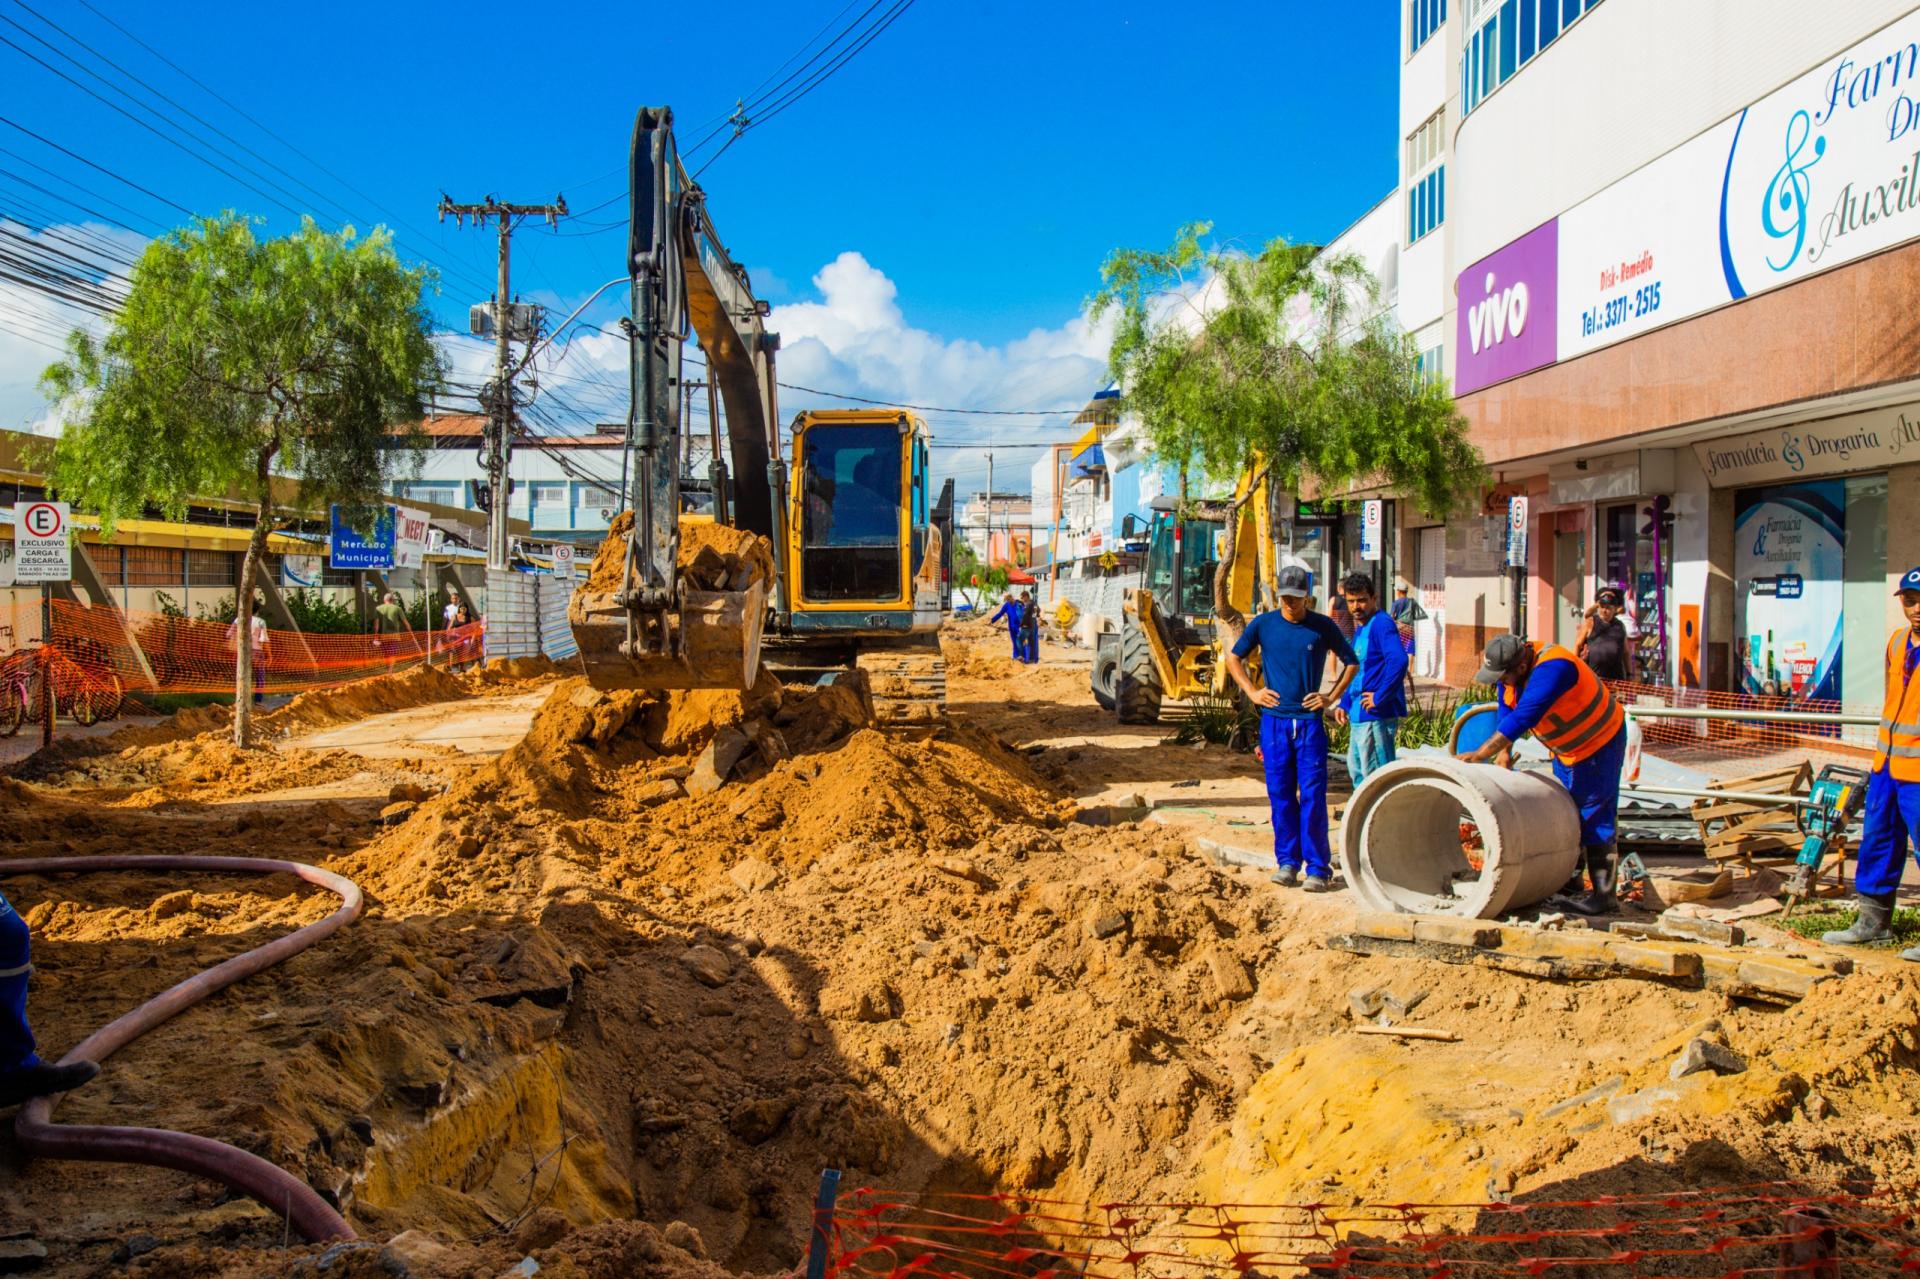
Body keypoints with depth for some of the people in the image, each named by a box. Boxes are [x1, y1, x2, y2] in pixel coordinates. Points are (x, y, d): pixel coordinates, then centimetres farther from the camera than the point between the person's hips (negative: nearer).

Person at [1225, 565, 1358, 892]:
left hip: (1309, 721, -2)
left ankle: (1318, 869, 0)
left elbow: (1351, 662, 12)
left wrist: (1332, 696, 2)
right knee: (1280, 794, 5)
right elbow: (1234, 659, 16)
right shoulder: (1262, 625, 4)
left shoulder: (1323, 626, 1)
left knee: (1312, 795, -4)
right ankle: (1287, 862, 14)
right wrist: (1252, 692, 4)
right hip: (1274, 721, 2)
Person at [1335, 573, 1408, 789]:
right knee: (1356, 768, 20)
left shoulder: (1382, 624, -15)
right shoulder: (1360, 629, 16)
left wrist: (1380, 697, -26)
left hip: (1376, 715, -11)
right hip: (1359, 715, 11)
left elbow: (1398, 660, -31)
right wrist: (1344, 704, 20)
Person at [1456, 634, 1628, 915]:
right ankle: (1569, 887, 21)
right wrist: (1504, 752, -14)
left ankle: (1603, 895, -2)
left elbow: (1523, 716, -44)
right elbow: (1507, 710, -1)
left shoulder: (1552, 669, -37)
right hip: (1567, 750, 9)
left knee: (1594, 818, -8)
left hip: (1601, 742, -9)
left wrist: (1481, 754, -45)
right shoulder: (1512, 668, -10)